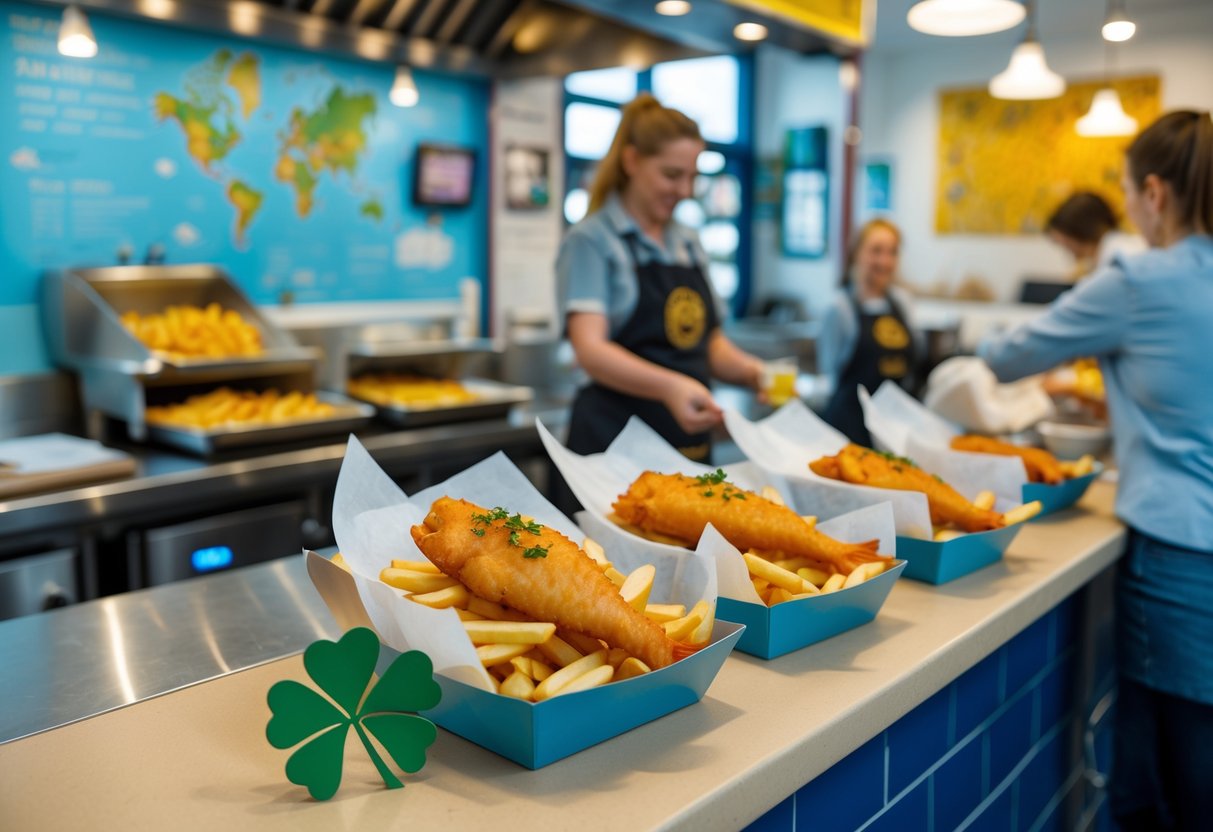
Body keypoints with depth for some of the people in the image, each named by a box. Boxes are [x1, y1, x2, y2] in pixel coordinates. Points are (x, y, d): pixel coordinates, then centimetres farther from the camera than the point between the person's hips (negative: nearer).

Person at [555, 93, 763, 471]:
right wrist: (669, 387, -35)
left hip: (693, 444, 6)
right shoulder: (591, 240, -7)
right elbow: (590, 350, -19)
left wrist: (751, 372, -3)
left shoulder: (689, 243, 13)